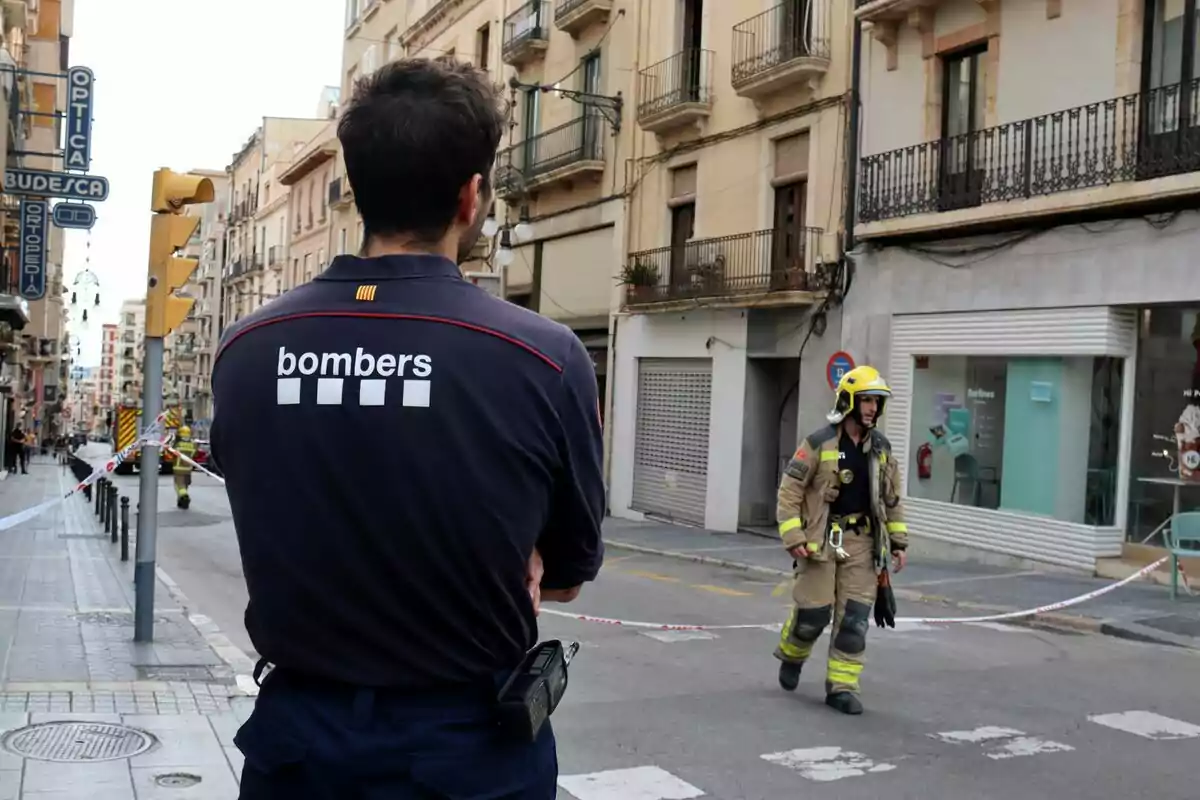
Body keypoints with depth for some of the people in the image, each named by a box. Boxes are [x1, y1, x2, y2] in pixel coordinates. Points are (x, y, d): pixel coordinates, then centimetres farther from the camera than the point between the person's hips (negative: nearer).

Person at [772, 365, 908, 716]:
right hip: (821, 539, -4)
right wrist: (793, 537, -14)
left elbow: (891, 498, 16)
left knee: (854, 617, 0)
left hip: (861, 541, 4)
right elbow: (790, 490, -8)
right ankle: (792, 655, 30)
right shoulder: (819, 444, -9)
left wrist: (899, 541, 12)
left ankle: (841, 686, 8)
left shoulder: (881, 448, 7)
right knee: (813, 611, -1)